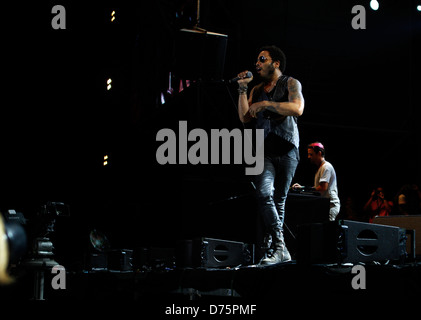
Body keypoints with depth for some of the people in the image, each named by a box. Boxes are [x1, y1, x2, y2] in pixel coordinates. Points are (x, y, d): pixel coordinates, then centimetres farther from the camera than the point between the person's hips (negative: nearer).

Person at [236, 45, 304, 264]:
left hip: (286, 149, -3)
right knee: (264, 193, -19)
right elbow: (245, 118, 13)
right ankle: (279, 248, -18)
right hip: (264, 150, 3)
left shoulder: (290, 83, 7)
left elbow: (297, 109, -11)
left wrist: (266, 104, -11)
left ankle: (273, 248, 2)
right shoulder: (257, 90, 21)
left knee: (279, 199, -1)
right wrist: (242, 90, 8)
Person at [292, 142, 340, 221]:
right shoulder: (321, 167, 23)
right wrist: (302, 187, 10)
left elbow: (323, 188, -19)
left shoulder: (326, 167, -10)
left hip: (331, 205, -10)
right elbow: (318, 187, 21)